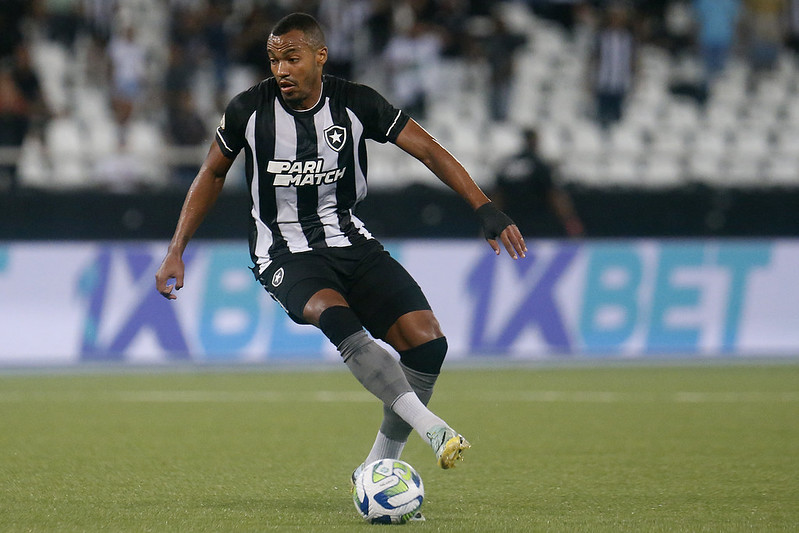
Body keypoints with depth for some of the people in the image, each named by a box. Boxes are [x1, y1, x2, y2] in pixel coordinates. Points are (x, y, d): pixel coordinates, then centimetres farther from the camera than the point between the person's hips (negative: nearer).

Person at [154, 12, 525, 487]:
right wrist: (176, 252, 9)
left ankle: (379, 466, -2)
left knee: (427, 341, -17)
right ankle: (431, 428, -43)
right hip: (285, 251, -3)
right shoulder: (249, 110, -5)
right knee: (334, 315, -36)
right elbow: (213, 174, 11)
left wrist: (486, 209, -11)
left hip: (350, 241, 3)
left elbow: (427, 149, -2)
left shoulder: (356, 104, -4)